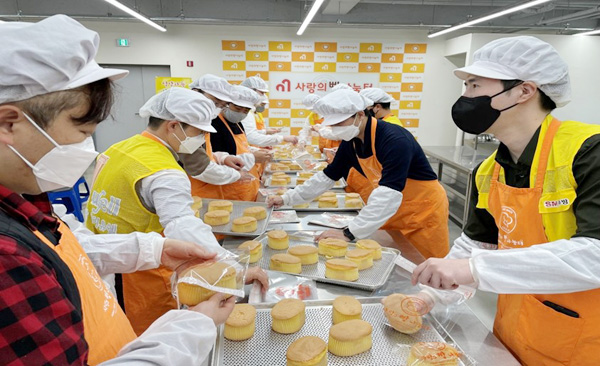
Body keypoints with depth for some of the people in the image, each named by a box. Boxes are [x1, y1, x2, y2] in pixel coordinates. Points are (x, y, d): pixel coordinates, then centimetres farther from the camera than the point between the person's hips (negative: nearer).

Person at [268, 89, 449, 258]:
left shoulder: (395, 139, -30)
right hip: (390, 214, 6)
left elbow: (388, 195, -38)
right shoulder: (350, 143, -6)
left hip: (424, 212, -6)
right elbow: (327, 177, 4)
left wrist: (349, 233, -41)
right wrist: (287, 199, 1)